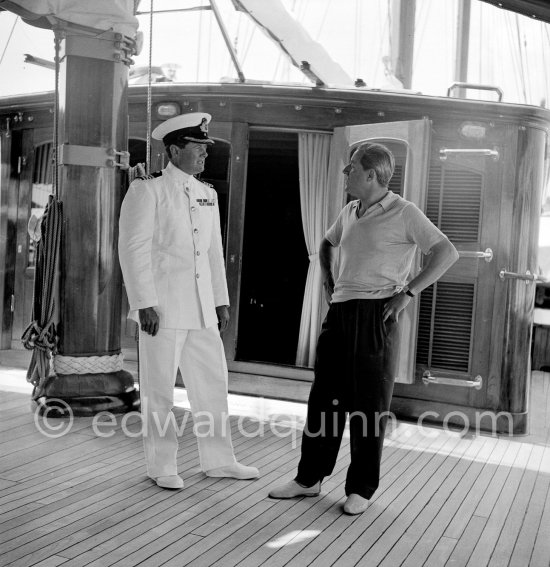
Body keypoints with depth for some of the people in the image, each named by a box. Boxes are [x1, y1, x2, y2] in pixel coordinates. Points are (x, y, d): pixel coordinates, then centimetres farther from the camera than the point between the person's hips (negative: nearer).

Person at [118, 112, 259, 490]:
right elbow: (134, 248, -10)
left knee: (213, 381, 10)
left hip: (201, 308, 7)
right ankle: (163, 466, 17)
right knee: (159, 389, 3)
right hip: (163, 307, -6)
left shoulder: (207, 194, 15)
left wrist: (222, 300, 14)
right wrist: (145, 303, -15)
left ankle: (218, 460, 23)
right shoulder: (148, 191, -5)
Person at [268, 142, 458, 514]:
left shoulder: (404, 213, -7)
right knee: (323, 399, 10)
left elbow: (447, 253, -13)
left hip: (375, 315, -7)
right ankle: (309, 478, 22)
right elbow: (327, 243, 33)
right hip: (340, 312, 7)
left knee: (369, 405, 2)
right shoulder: (350, 212, 14)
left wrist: (408, 292, -16)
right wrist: (327, 280, 18)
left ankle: (361, 489, 16)